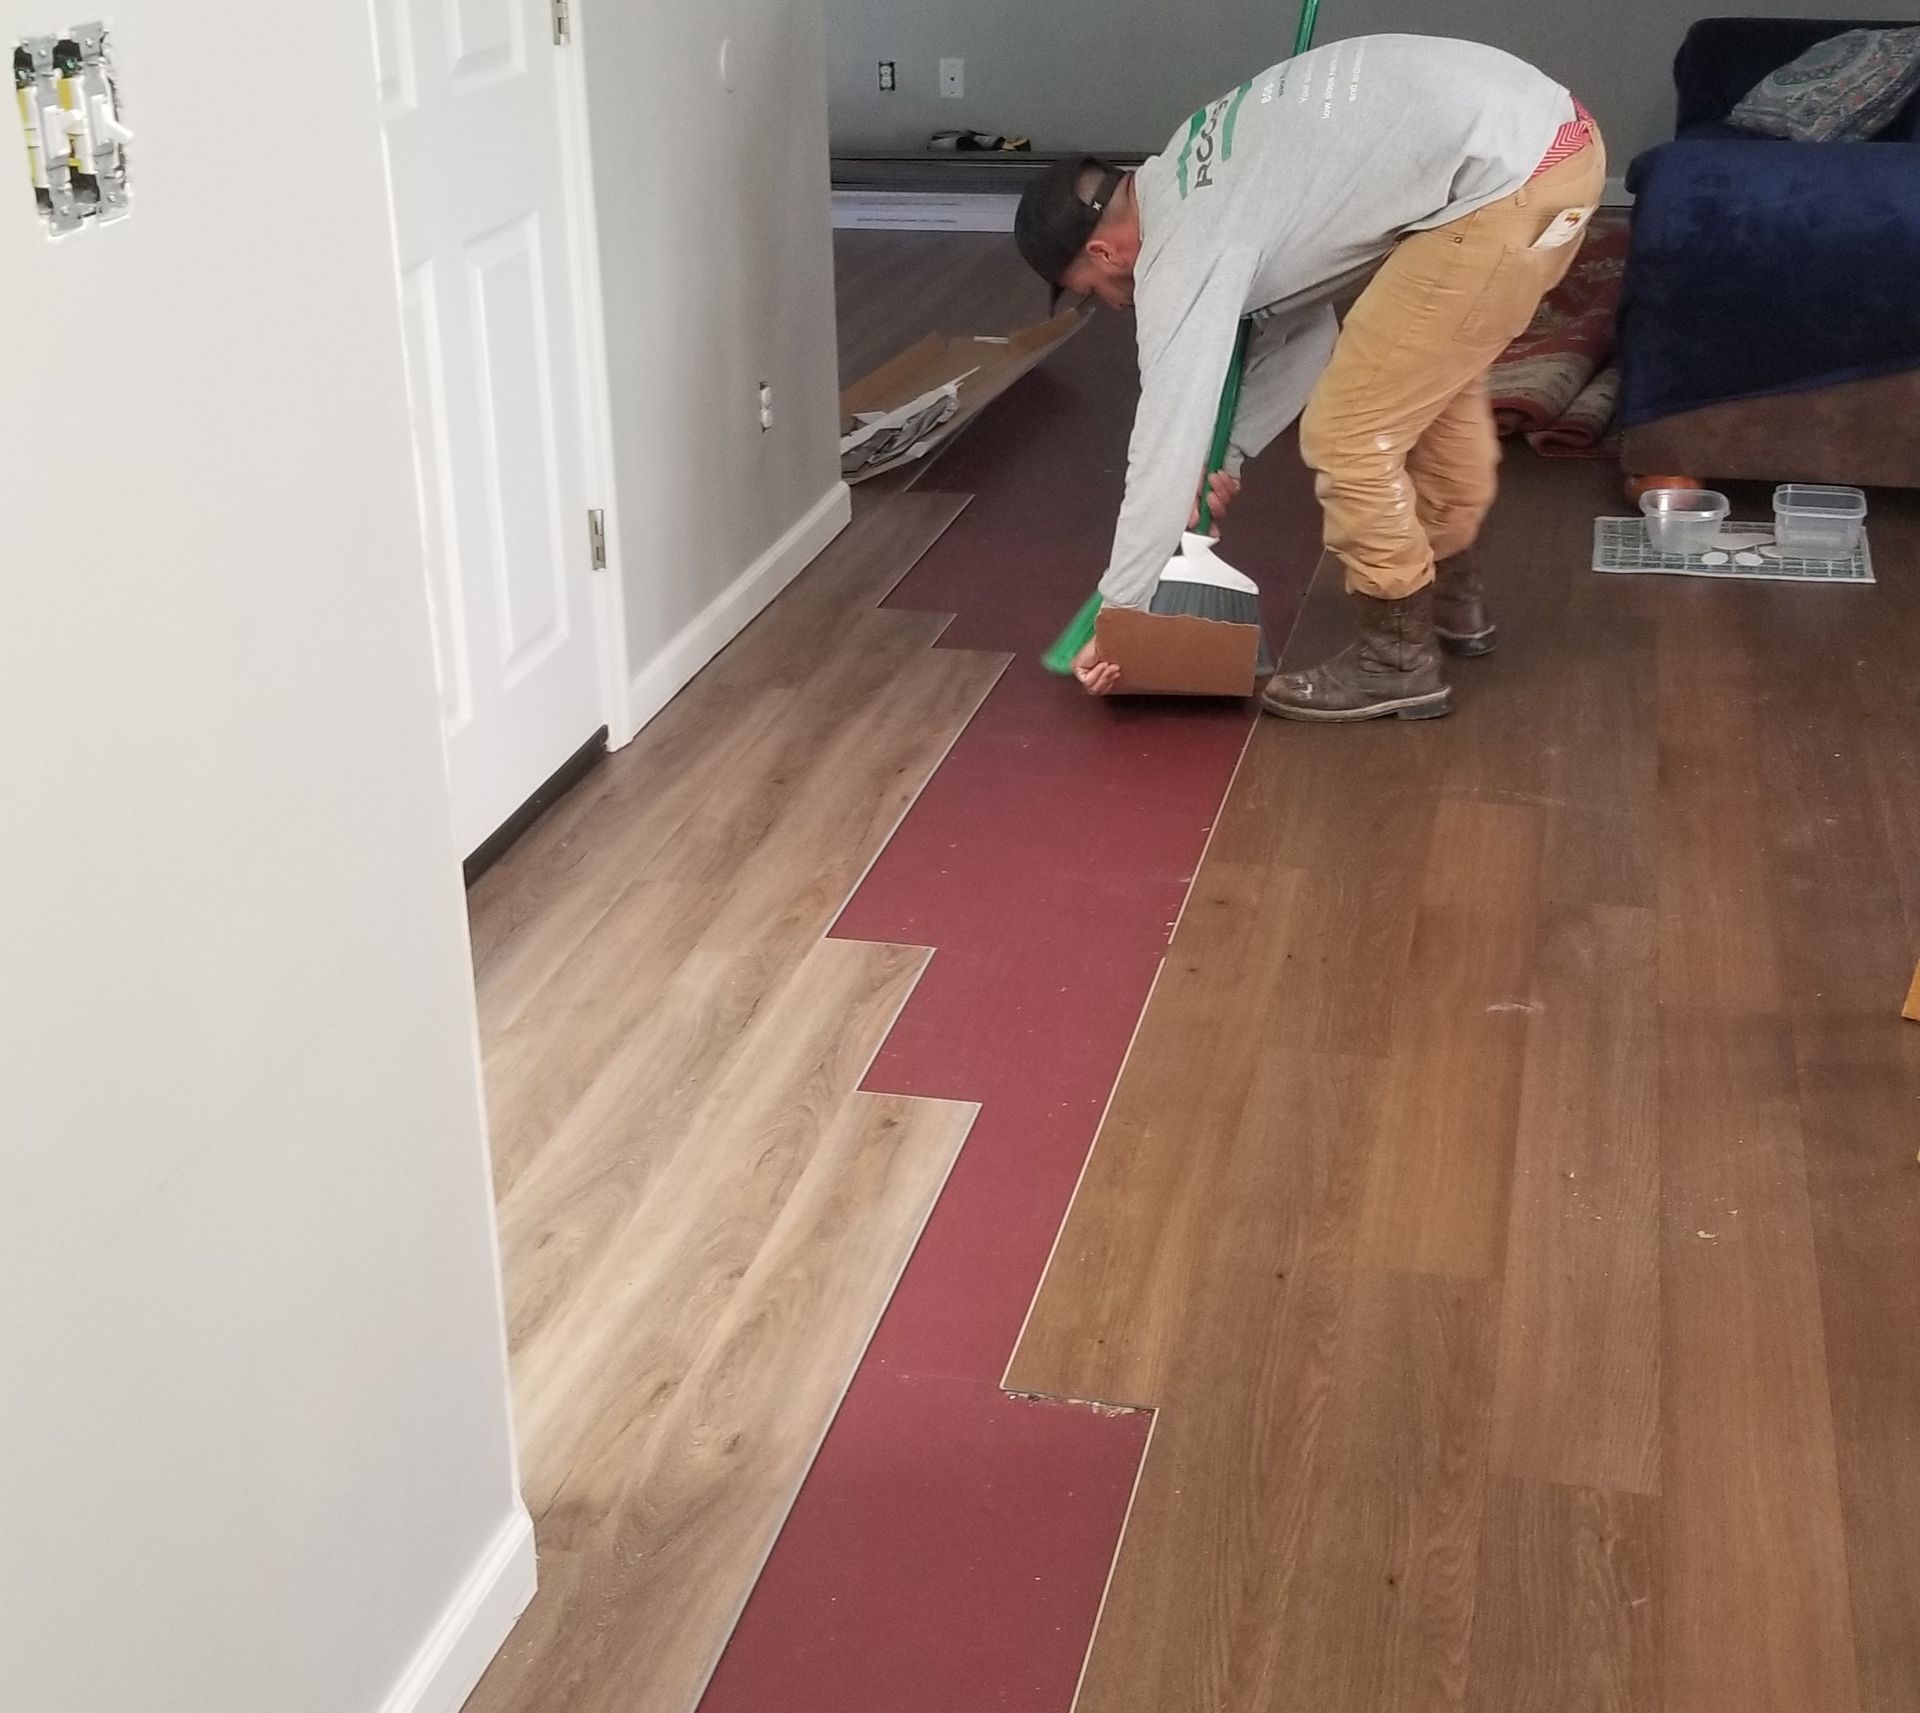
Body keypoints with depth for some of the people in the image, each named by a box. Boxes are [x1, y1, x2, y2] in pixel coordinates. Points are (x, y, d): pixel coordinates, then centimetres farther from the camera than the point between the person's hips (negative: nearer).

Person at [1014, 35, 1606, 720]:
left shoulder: (1181, 252, -9)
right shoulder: (1190, 184, 18)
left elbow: (1169, 436, -8)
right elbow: (1304, 322, 27)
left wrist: (1118, 614, -1)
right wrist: (1230, 454, 27)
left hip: (1509, 181, -10)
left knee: (1349, 434, -2)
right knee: (1430, 375, 29)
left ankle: (1396, 659, 13)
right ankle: (1454, 596, 45)